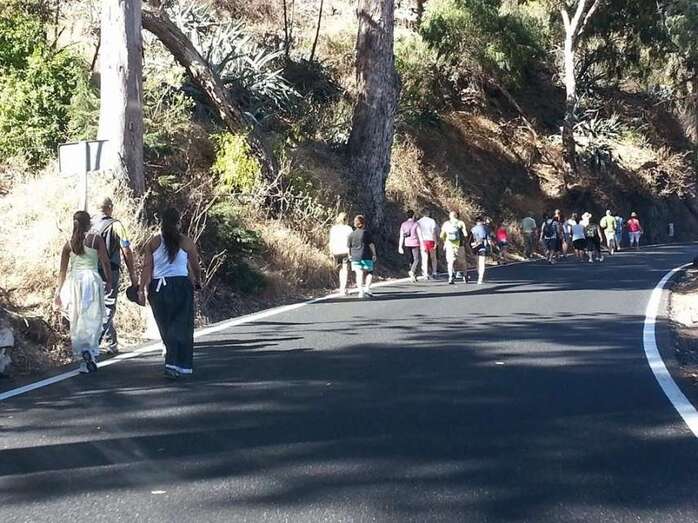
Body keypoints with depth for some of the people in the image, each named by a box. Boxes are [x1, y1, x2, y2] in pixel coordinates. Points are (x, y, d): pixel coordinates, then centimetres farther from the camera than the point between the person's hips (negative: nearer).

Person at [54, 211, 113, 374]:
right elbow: (105, 262, -4)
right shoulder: (96, 239, 1)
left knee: (77, 322, 10)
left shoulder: (69, 243, 8)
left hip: (73, 281, 3)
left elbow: (62, 270, 10)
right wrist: (109, 282, 6)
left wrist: (59, 291, 16)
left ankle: (81, 351, 7)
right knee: (92, 320, 0)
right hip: (91, 278, -3)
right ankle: (89, 351, -17)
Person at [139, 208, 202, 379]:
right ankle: (173, 364, -13)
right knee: (181, 327, 2)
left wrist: (142, 289, -3)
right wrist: (198, 281, 28)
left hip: (158, 287, 2)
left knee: (166, 327, 16)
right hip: (181, 286, -2)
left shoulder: (153, 242, 3)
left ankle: (175, 362, 26)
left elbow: (147, 267, -4)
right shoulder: (186, 242, 0)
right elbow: (195, 267, 9)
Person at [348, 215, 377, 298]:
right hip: (366, 257, -3)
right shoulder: (367, 233, -5)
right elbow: (372, 245, -6)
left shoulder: (351, 234, 5)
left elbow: (349, 247, 8)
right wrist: (374, 255, 1)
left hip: (355, 257, 3)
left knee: (359, 274, 2)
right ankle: (367, 288, -5)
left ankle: (361, 291, -5)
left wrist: (350, 255, 20)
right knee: (369, 273, 11)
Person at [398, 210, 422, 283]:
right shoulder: (416, 224, -6)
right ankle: (412, 272, -24)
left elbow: (401, 236, 2)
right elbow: (419, 235, -8)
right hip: (415, 244, -4)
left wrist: (400, 247, 3)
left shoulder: (403, 224, 4)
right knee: (416, 259, 1)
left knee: (411, 260, 14)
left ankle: (413, 276, 17)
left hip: (407, 244, 4)